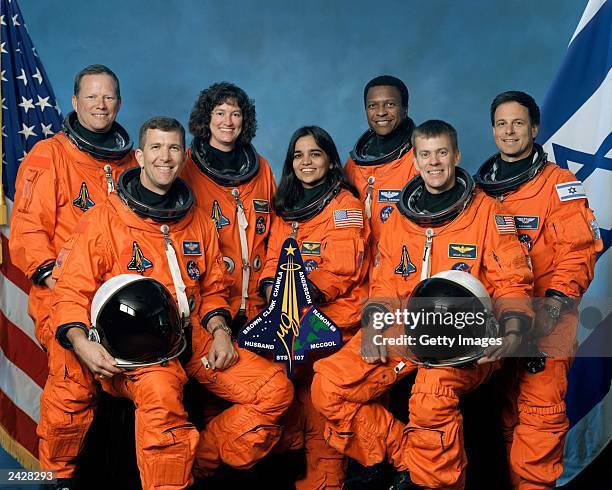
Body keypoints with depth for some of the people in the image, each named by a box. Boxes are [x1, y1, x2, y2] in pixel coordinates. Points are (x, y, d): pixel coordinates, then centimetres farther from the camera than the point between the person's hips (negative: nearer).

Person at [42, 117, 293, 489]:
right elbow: (72, 292, -2)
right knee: (160, 392, -39)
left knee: (276, 389, -11)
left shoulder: (199, 222, 15)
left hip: (193, 336, 5)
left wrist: (219, 331, 1)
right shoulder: (104, 219, 1)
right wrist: (80, 341, -20)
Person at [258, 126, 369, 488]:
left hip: (333, 315, -5)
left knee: (318, 398, -18)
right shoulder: (286, 207, 20)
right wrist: (273, 290, -7)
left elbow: (341, 269, -10)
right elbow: (274, 261, 14)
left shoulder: (345, 203, 1)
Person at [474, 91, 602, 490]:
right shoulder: (481, 188, 14)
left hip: (544, 318, -4)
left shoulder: (559, 183, -2)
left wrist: (557, 298, -20)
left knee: (542, 408, -8)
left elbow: (580, 249, -9)